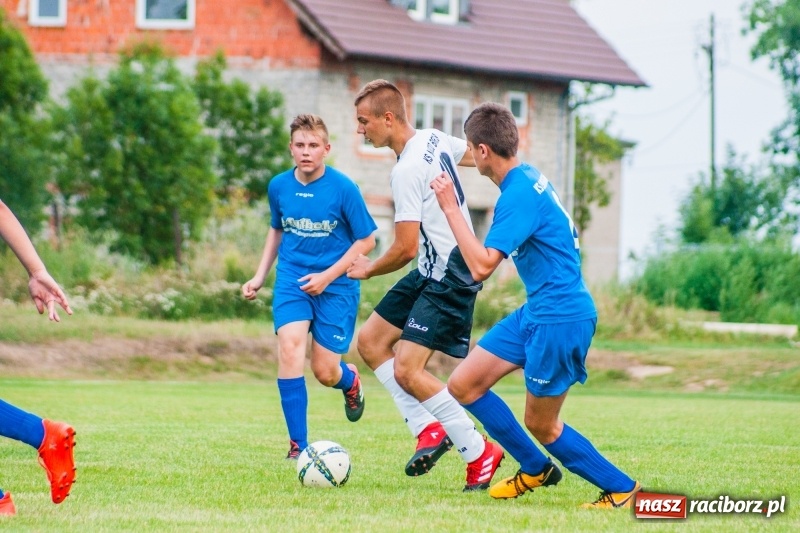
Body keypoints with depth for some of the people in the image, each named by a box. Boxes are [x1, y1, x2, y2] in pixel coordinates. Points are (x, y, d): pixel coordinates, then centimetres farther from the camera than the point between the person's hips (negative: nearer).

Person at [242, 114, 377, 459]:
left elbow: (366, 240, -6)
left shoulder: (343, 188, -13)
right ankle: (298, 445, -19)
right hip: (292, 279, 2)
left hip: (336, 285, -2)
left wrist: (328, 276, -14)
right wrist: (260, 276, 11)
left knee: (325, 372, -1)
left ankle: (350, 381, 40)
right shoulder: (279, 186, -1)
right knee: (290, 347, -22)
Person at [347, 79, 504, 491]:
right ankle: (430, 430, 10)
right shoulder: (435, 139, 4)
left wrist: (368, 270, -3)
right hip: (432, 271, 11)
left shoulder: (406, 171, -22)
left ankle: (479, 452, -6)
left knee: (406, 370, -16)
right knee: (370, 340, 11)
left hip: (449, 276, -11)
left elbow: (406, 248, -21)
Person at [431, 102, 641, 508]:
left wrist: (450, 208, -25)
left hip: (560, 318, -10)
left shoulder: (519, 196, -22)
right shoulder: (529, 177, 8)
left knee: (541, 425, 2)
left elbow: (481, 266, -28)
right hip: (536, 312, 10)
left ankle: (621, 488, 15)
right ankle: (535, 469, 21)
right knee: (463, 385, 8)